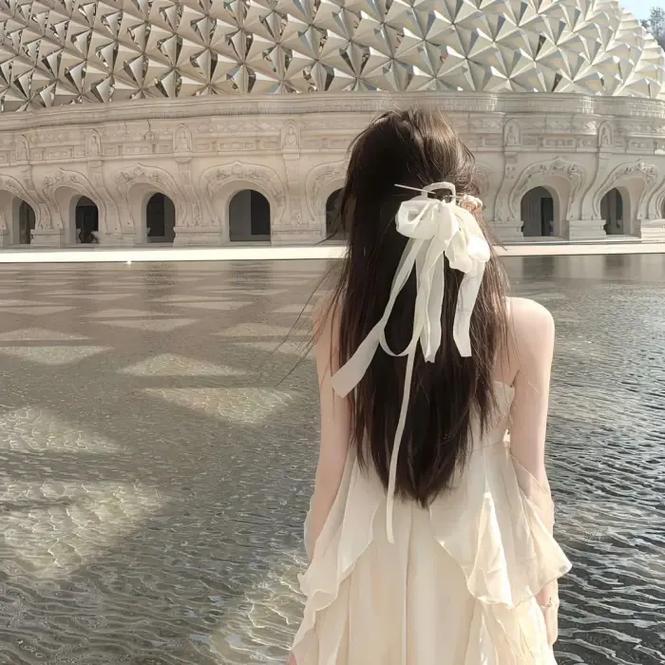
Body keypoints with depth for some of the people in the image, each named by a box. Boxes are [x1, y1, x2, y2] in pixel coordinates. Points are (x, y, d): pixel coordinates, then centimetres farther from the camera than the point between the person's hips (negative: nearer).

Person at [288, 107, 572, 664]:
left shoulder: (339, 317, -15)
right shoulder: (527, 326, -18)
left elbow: (335, 464, -8)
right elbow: (529, 477, -10)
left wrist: (319, 567, 7)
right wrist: (546, 583, 6)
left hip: (372, 564, 1)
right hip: (479, 561, -1)